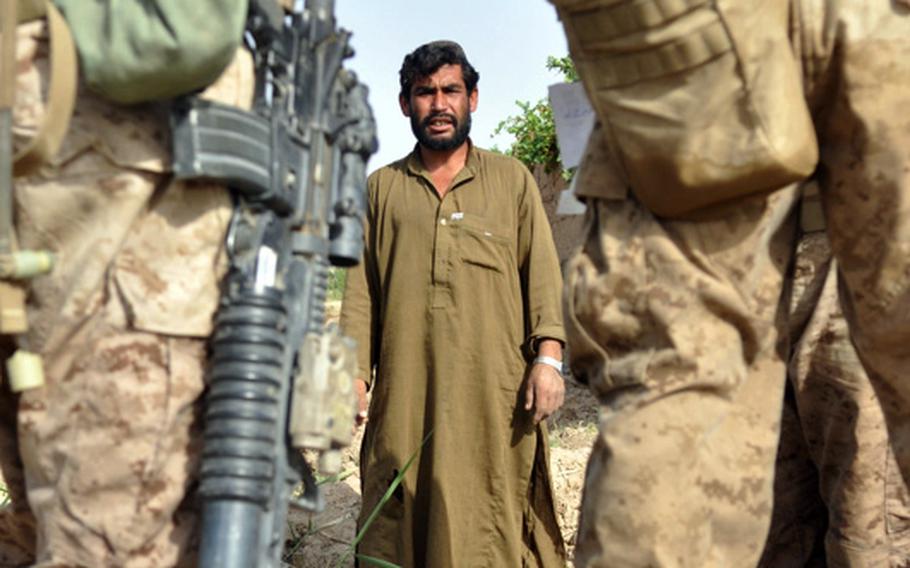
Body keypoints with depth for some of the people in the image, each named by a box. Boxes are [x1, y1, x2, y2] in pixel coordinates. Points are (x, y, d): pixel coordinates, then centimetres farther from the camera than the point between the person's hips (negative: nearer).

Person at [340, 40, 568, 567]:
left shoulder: (512, 179, 12)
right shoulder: (382, 187, 15)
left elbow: (542, 274, 6)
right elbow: (362, 288, 11)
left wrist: (549, 356, -6)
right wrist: (353, 374, 3)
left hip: (496, 388, -1)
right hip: (407, 388, 1)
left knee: (493, 522, -1)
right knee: (404, 517, 3)